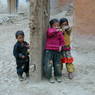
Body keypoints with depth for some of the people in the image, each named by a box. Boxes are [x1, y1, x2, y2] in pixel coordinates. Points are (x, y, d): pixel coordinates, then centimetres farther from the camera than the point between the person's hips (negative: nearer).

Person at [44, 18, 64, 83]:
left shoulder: (59, 32, 8)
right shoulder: (49, 30, -1)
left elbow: (62, 41, 13)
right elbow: (50, 33, -25)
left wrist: (60, 46, -2)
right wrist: (55, 30, -29)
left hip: (57, 51, 3)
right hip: (49, 50, -3)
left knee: (57, 64, 8)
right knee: (48, 64, -5)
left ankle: (58, 76, 26)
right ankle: (50, 77, 10)